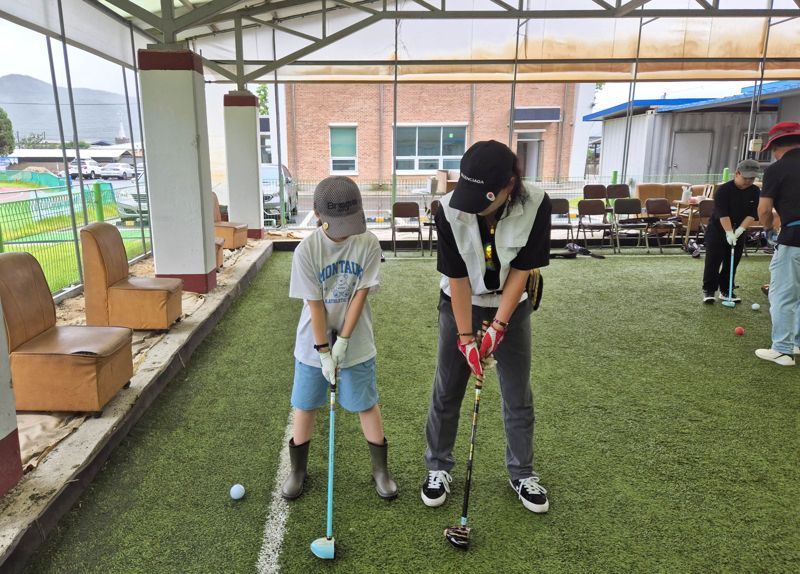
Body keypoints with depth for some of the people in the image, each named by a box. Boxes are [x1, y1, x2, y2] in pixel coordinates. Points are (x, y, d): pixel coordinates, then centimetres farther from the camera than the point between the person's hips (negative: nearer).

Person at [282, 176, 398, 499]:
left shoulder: (368, 244, -13)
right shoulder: (306, 250, -15)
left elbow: (360, 295, -12)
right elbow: (314, 304, -13)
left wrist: (343, 342, -14)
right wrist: (324, 351, -13)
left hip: (356, 343, 0)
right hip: (313, 344, 0)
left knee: (367, 405, 9)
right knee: (305, 407, 12)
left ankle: (380, 469, 29)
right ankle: (298, 469, 33)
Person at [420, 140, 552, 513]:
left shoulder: (536, 205, -24)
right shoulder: (449, 210, -26)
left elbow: (522, 270, -16)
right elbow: (457, 277, -19)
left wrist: (498, 326, -16)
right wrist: (466, 337, -17)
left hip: (512, 306, 1)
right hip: (460, 305, 0)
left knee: (518, 395, 9)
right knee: (446, 392, 7)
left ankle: (522, 474, 30)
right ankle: (438, 468, 28)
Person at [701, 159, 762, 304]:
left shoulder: (755, 192, -1)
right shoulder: (724, 189, -15)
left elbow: (753, 214, -5)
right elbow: (722, 214, -21)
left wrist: (739, 230, -18)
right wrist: (729, 232, -27)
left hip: (739, 232, 5)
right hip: (718, 230, -4)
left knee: (732, 263, 8)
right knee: (713, 262, -4)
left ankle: (726, 291, 18)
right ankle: (708, 290, 3)